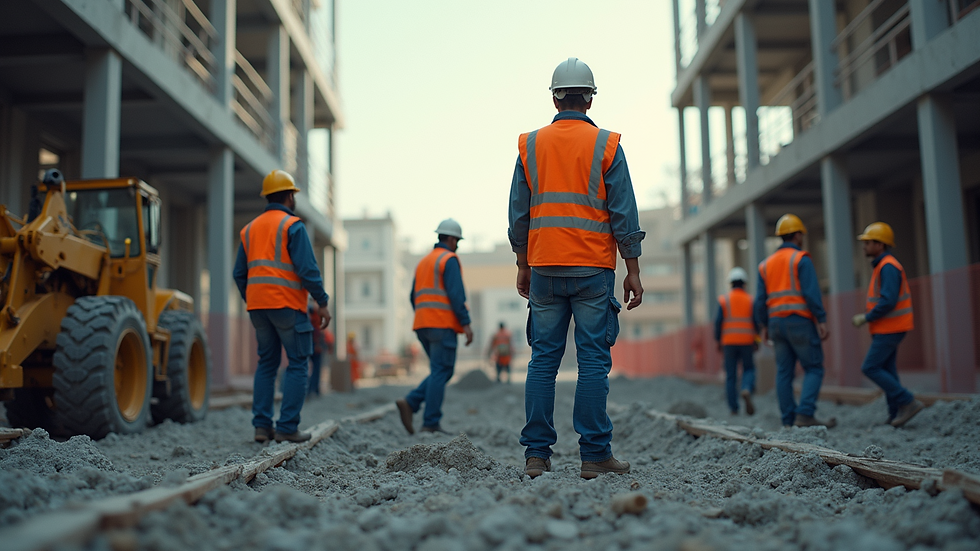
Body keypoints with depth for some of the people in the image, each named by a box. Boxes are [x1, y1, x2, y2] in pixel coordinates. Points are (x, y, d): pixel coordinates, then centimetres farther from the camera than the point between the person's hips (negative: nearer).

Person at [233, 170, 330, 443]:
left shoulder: (250, 228, 16)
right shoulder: (293, 225, -5)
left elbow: (239, 273, 17)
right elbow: (307, 268, -14)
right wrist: (322, 302, -9)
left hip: (257, 304, 7)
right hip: (287, 305, -7)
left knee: (266, 363, 14)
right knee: (297, 364, 0)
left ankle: (262, 425, 9)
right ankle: (287, 428, -5)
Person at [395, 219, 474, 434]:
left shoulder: (423, 262, 21)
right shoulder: (449, 259, -4)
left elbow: (414, 297, 21)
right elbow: (456, 293, -15)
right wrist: (466, 323, -15)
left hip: (423, 325, 8)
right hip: (443, 324, -8)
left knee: (442, 372, 13)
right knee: (440, 372, -6)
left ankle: (410, 402, -2)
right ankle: (431, 423, -8)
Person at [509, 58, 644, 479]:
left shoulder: (530, 144, 8)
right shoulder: (606, 145, 0)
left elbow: (518, 214, 9)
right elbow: (624, 214, -3)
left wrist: (523, 266, 17)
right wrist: (633, 271, 2)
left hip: (544, 269, 3)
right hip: (593, 270, -2)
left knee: (543, 360, 5)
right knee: (594, 361, -1)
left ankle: (537, 453, 6)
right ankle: (594, 454, 1)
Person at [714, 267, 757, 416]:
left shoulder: (724, 300, 0)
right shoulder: (750, 300, 2)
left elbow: (718, 322, -5)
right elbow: (756, 322, -2)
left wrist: (718, 341, 5)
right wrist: (756, 342, 9)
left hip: (729, 342, 0)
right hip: (746, 342, 0)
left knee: (731, 375, 7)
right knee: (749, 369, 15)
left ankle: (733, 407, 6)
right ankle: (747, 390, -15)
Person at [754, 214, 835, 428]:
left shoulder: (767, 264, 14)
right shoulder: (801, 259, -4)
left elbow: (760, 299, 11)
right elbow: (812, 292, -14)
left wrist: (763, 326, 16)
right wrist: (822, 321, -13)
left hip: (776, 322, 6)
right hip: (800, 321, -6)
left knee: (784, 372, 6)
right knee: (814, 368, -1)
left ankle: (789, 420, 5)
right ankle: (805, 414, -13)